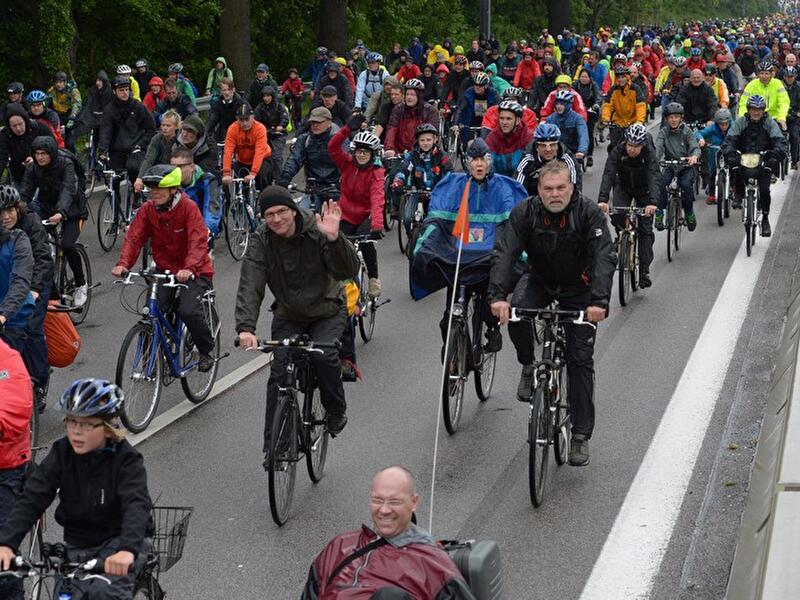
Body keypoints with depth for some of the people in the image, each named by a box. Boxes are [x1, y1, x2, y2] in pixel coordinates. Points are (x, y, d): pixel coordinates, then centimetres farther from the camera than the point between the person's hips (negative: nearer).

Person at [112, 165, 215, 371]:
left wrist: (189, 268, -44)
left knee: (188, 310, -23)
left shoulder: (188, 207, -17)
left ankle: (206, 352, 3)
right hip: (165, 269, 4)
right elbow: (134, 237, -13)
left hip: (194, 271, -4)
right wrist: (123, 264, -31)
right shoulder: (147, 209, -4)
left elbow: (198, 241, -28)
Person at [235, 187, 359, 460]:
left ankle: (336, 411, 2)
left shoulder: (316, 231, -22)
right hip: (288, 315, 2)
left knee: (324, 355, -26)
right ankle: (273, 445, 1)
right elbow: (250, 286, -25)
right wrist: (246, 327, -41)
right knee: (280, 371, -10)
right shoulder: (260, 241, -16)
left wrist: (334, 239, -47)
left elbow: (348, 271, -29)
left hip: (327, 311, -2)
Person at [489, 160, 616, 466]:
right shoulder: (525, 212, -19)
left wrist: (599, 301, -46)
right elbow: (504, 253, -27)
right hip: (540, 280, 1)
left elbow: (605, 258, -31)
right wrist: (497, 296, -42)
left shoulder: (589, 212, -24)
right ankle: (528, 367, -2)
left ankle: (581, 436, 3)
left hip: (579, 290, -1)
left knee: (580, 360, -5)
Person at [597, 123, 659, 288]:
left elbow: (654, 177, -41)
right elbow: (608, 175, -36)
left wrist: (652, 202, -57)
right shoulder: (618, 151, -26)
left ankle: (644, 271, -1)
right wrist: (602, 199, -52)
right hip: (623, 187, 1)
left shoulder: (649, 153, -29)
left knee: (645, 229, -5)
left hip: (644, 190, -1)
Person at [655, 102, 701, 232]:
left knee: (686, 184, -28)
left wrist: (694, 156, -42)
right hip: (669, 165, 1)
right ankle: (659, 213, -20)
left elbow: (695, 147, -18)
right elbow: (658, 147, -18)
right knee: (661, 183, -27)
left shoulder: (687, 131, -5)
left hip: (686, 165, -1)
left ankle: (689, 212, -6)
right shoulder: (663, 132, -3)